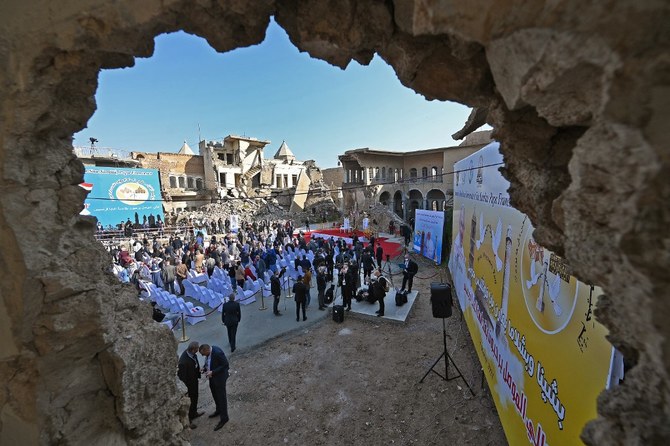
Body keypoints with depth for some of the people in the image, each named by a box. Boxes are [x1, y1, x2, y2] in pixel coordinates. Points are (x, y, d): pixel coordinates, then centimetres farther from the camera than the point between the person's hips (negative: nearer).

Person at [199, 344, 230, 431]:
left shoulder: (218, 353, -34)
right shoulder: (209, 351, -8)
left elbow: (226, 365, -27)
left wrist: (212, 372, -27)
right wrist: (205, 368, -7)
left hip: (220, 377, -9)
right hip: (212, 376, 9)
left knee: (221, 397, 6)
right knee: (215, 394, 25)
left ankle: (224, 418, 22)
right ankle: (219, 410, 48)